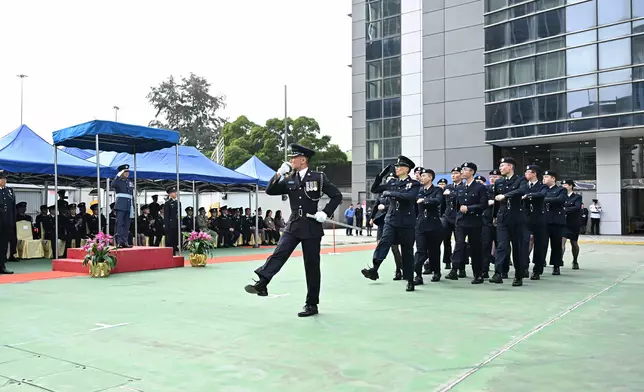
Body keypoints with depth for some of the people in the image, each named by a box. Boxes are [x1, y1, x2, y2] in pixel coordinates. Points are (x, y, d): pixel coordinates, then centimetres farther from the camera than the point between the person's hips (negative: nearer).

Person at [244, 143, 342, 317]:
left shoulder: (318, 177, -4)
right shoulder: (289, 180, 7)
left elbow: (337, 196, -2)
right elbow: (270, 191, 4)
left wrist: (325, 213, -13)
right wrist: (279, 173, -7)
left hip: (312, 227, -3)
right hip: (293, 226, 3)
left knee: (312, 266, 3)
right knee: (278, 254, -15)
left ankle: (312, 304, 12)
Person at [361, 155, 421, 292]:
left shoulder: (414, 184, -1)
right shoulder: (392, 182, 11)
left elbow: (410, 196, -22)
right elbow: (374, 189, 13)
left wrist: (390, 193, -22)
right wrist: (381, 175, 1)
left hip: (406, 222, -2)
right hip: (391, 220, 3)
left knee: (407, 250, 6)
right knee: (384, 242, -20)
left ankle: (410, 280, 16)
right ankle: (374, 270, -26)